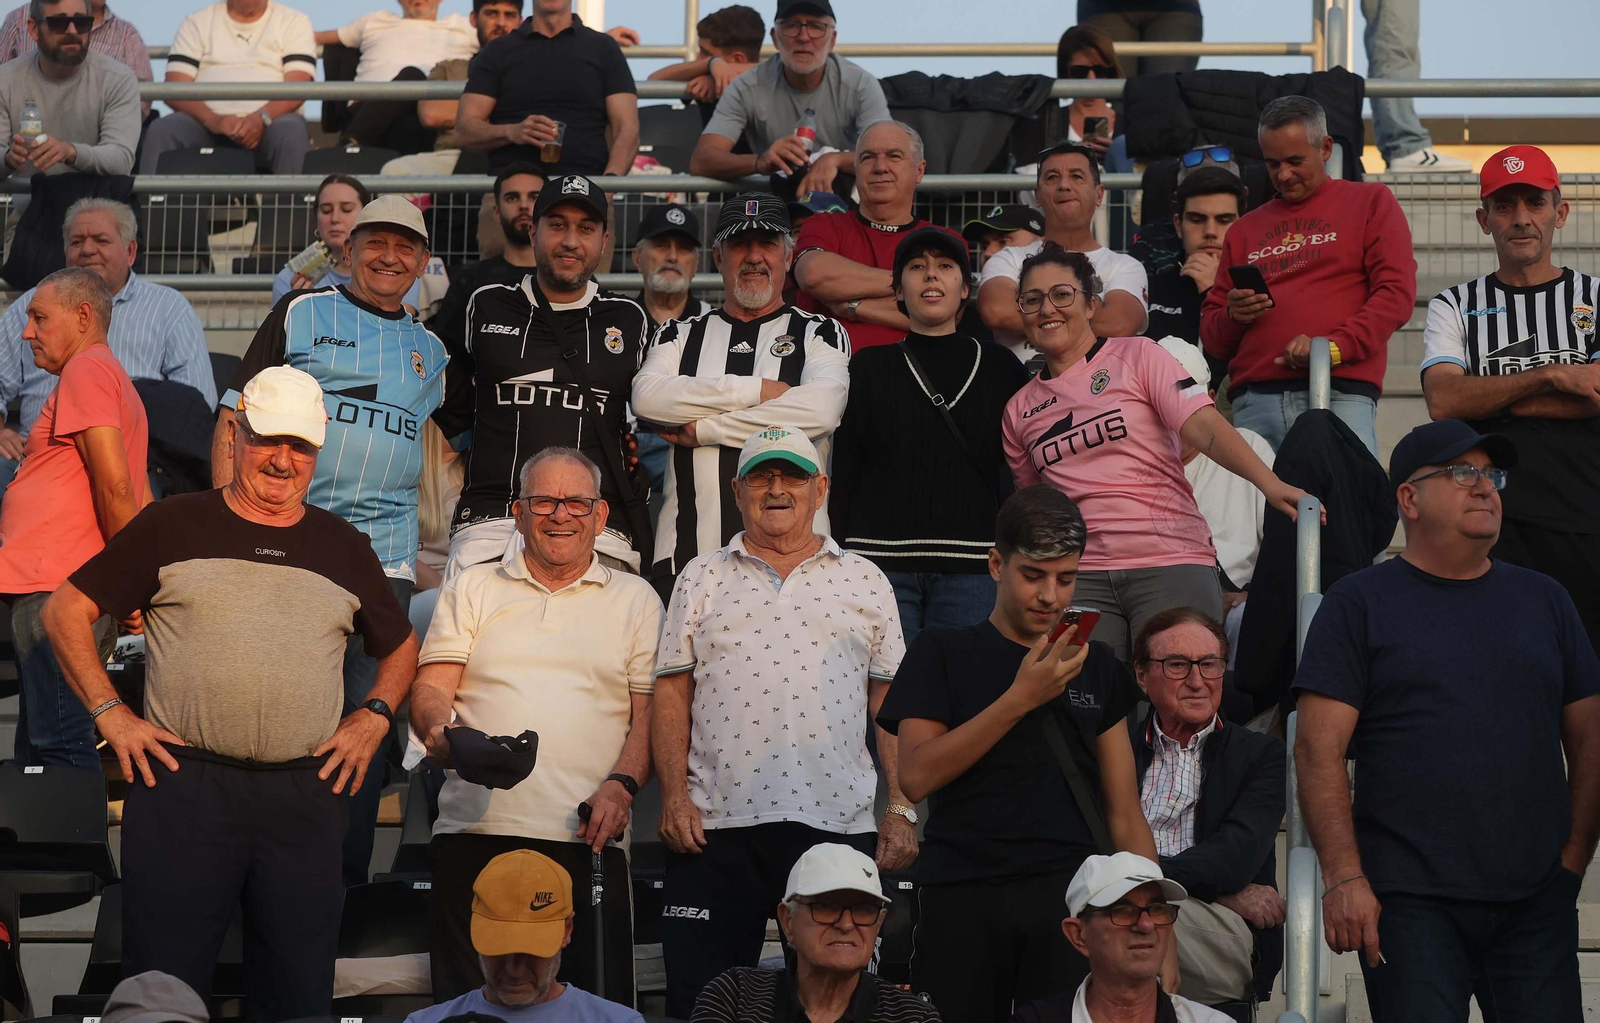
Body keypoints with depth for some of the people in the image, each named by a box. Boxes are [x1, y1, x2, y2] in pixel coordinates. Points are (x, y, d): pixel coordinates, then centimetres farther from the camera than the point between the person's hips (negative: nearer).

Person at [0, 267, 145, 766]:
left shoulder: (85, 370, -7)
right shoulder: (117, 380, 25)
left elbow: (115, 485, -17)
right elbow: (140, 502, 25)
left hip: (54, 592, -11)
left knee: (61, 748, -12)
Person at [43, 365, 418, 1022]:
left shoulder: (343, 547, 14)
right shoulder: (175, 525, 6)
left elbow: (400, 646, 26)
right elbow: (67, 611, 7)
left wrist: (374, 718, 9)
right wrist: (110, 713, -1)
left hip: (306, 793, 2)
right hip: (182, 783, -2)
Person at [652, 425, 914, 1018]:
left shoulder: (864, 582, 13)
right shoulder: (703, 579, 13)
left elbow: (891, 704, 11)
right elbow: (671, 692, 9)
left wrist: (902, 811, 2)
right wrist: (674, 793, -4)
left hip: (838, 823, 0)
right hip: (717, 824, 0)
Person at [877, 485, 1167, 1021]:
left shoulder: (1096, 665, 16)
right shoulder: (943, 651, 8)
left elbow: (1125, 815, 15)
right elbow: (915, 776, -7)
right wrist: (1021, 698, -11)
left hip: (1070, 896, 2)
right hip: (962, 898, -1)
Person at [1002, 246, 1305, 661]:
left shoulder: (1136, 356, 3)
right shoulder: (1019, 410, 14)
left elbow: (1204, 426, -10)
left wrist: (1269, 483, -25)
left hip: (1171, 564, -3)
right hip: (1080, 577, 3)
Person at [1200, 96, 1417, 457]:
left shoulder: (1370, 202, 15)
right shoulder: (1244, 229, 25)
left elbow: (1397, 293, 2)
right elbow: (1212, 337, 25)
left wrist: (1333, 347, -12)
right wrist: (1232, 318, 1)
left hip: (1338, 397, -3)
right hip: (1253, 403, 3)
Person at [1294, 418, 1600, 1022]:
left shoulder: (1543, 601, 16)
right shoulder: (1359, 603, 4)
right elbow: (1319, 750, -4)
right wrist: (1343, 877, -12)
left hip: (1537, 903, 3)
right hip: (1410, 904, -3)